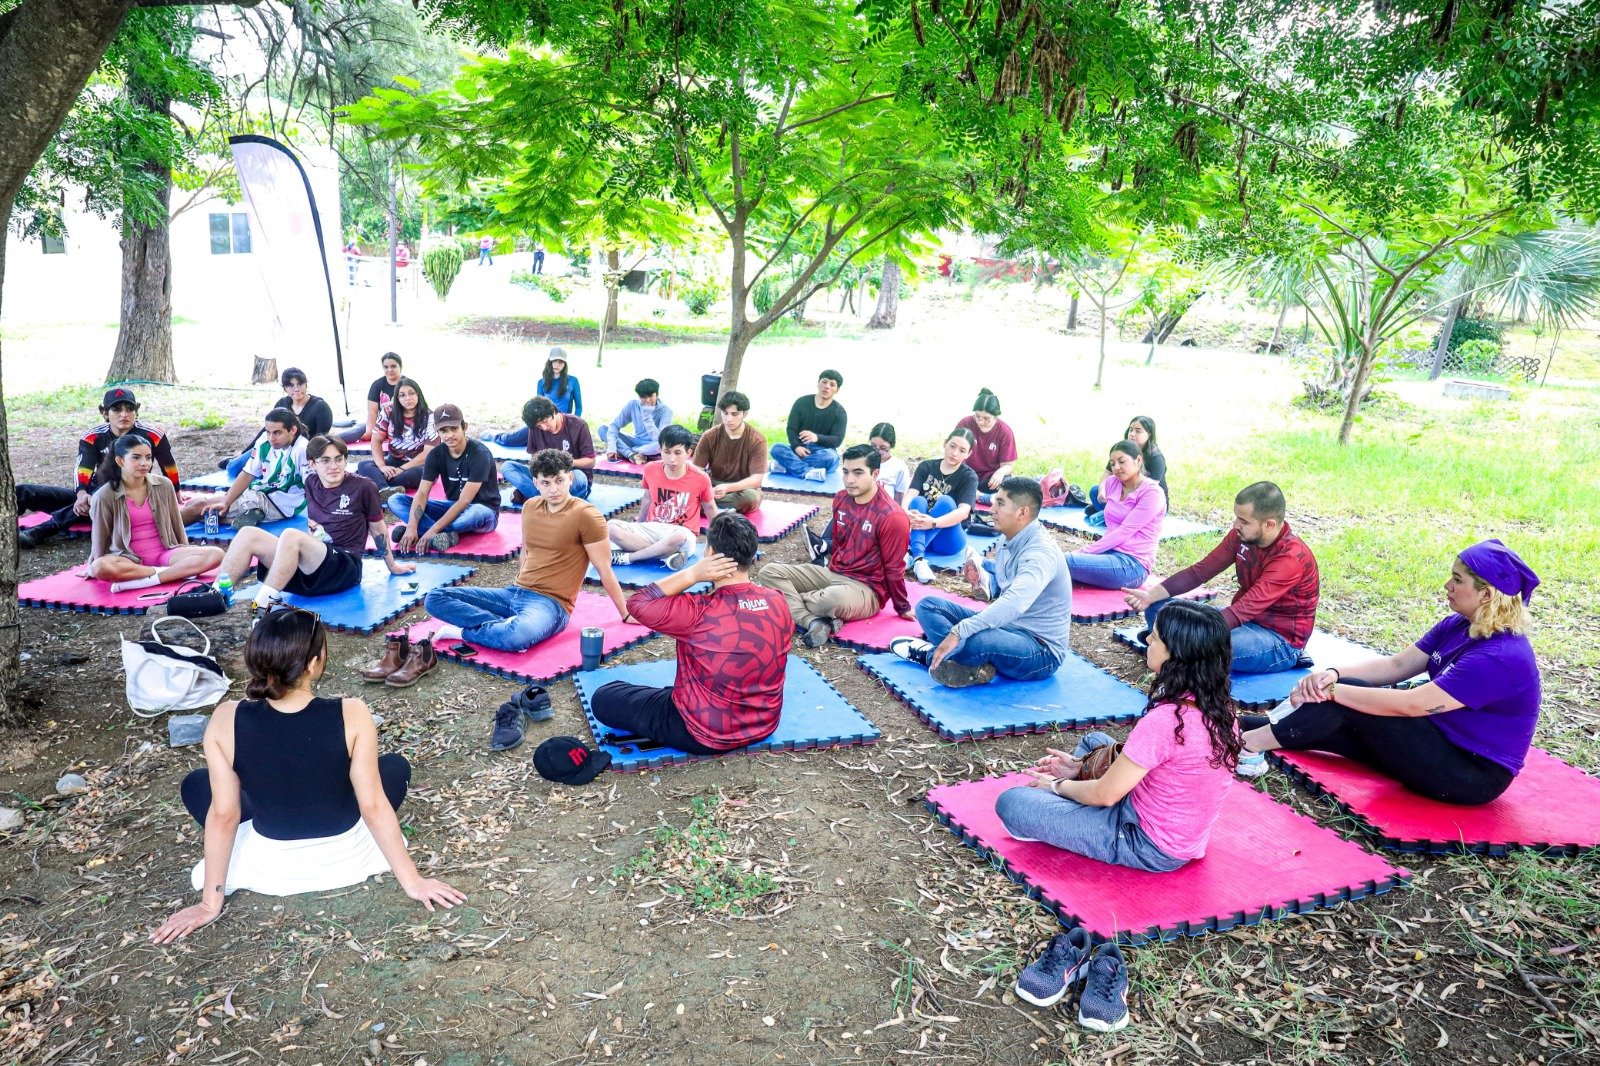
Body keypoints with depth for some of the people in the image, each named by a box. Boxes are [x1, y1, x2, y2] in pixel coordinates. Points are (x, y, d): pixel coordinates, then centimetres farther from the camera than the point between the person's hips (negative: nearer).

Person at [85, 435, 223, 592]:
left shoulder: (164, 485, 0)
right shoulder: (105, 496, -6)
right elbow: (100, 538, 5)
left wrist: (186, 554, 16)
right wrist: (93, 567, 13)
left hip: (166, 553, 2)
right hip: (129, 559, -2)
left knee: (215, 554, -24)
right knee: (99, 567, -37)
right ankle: (181, 571, -28)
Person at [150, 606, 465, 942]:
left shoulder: (226, 720, -21)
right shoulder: (351, 715, -26)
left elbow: (222, 815, -13)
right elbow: (374, 807, -20)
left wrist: (211, 903, 0)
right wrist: (413, 882, -8)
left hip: (271, 869, 0)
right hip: (345, 860, 0)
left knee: (195, 785, 23)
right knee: (397, 765, 26)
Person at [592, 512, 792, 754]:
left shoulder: (699, 613, -30)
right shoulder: (778, 603, -12)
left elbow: (637, 603, -17)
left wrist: (693, 574, -23)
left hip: (706, 736, -6)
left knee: (603, 698, 6)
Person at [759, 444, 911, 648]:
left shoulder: (891, 516, -19)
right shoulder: (841, 499, 3)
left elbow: (893, 568, -12)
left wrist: (903, 609, -4)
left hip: (867, 590, -8)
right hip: (832, 573, 8)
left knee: (834, 598, -43)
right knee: (770, 572, -9)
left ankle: (790, 602, -10)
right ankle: (815, 622, -28)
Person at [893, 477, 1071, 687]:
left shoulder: (1041, 553, -25)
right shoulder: (1008, 539, 4)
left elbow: (1014, 603, -41)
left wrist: (959, 632, -46)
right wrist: (982, 580, -6)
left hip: (1042, 651, -10)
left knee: (976, 640, -41)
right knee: (928, 605, 1)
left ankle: (930, 654, -11)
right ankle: (974, 665, -18)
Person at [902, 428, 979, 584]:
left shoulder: (969, 477, -3)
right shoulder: (926, 466, 5)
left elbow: (964, 511, -20)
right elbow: (910, 494, -11)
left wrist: (933, 523, -39)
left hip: (948, 540, -2)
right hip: (919, 532, 2)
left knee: (946, 501, -27)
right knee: (918, 501, -26)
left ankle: (909, 553, -43)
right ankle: (917, 558, -48)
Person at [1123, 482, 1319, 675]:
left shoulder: (1291, 558, -27)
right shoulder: (1242, 535, -5)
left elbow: (1244, 610, -34)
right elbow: (1199, 572, -3)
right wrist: (1150, 595, -15)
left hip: (1281, 640, -7)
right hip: (1245, 619, 7)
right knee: (1158, 608, -2)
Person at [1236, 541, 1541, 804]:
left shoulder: (1501, 657, -25)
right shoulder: (1457, 626, 3)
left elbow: (1410, 705, -29)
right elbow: (1396, 665, 0)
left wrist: (1332, 690, -26)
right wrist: (1333, 674, -17)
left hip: (1474, 775, -8)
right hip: (1445, 743, 8)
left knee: (1346, 699, -19)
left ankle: (1250, 741, -14)